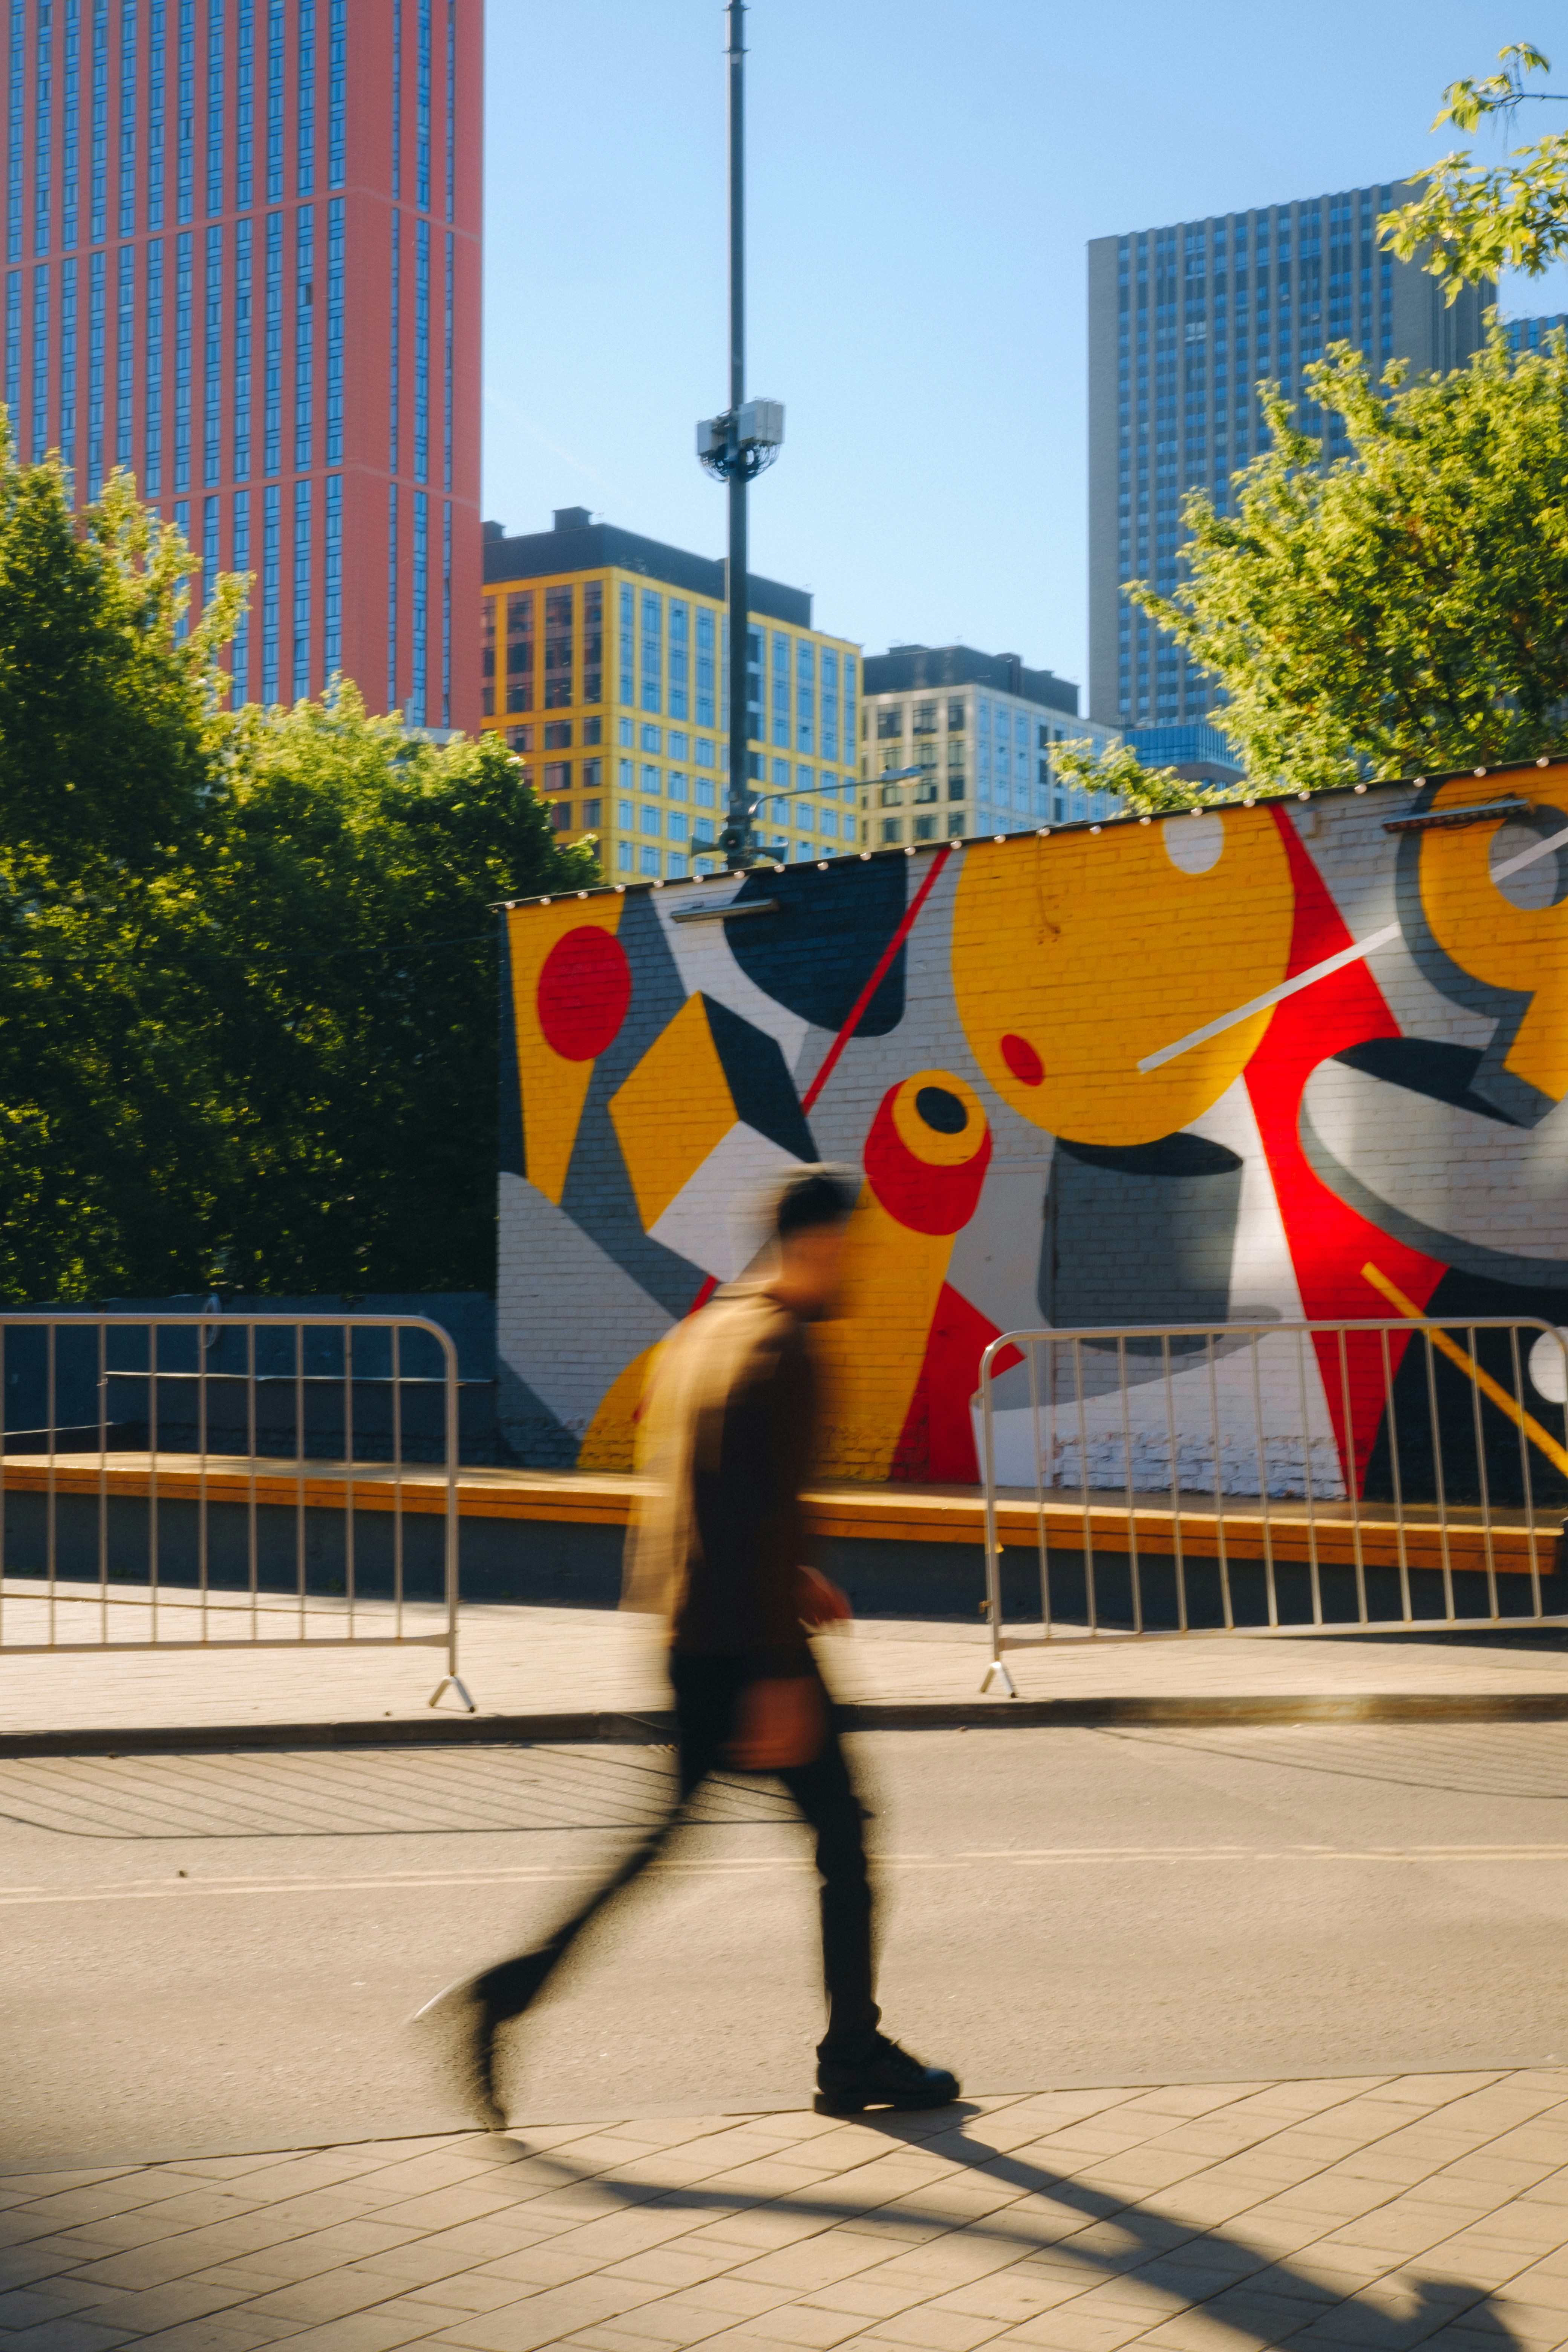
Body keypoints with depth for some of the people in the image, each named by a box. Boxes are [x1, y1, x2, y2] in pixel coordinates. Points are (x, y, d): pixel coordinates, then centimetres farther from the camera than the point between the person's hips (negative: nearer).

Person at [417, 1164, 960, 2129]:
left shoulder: (702, 1331, 13)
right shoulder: (781, 1353, -15)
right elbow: (768, 1516, -21)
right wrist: (781, 1677, -22)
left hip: (683, 1630, 9)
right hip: (746, 1640, -9)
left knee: (663, 1832, 12)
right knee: (840, 1828, 6)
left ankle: (501, 1995, 3)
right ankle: (855, 2057, 16)